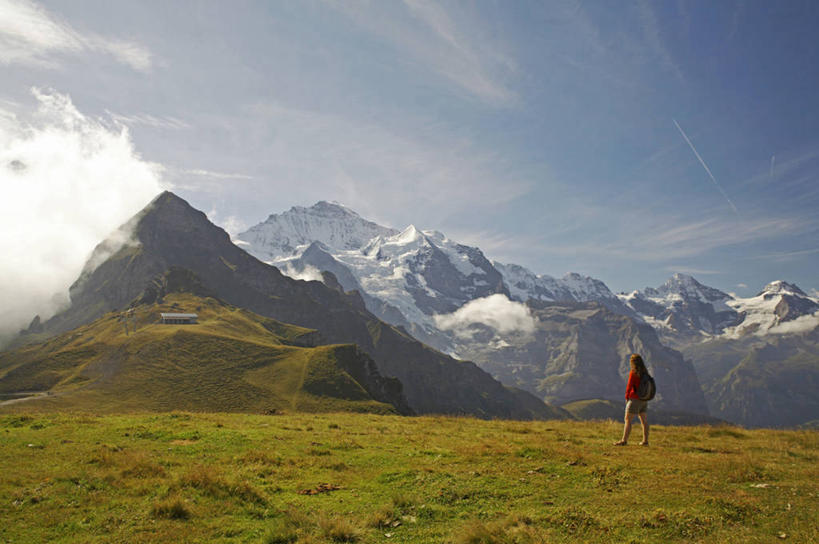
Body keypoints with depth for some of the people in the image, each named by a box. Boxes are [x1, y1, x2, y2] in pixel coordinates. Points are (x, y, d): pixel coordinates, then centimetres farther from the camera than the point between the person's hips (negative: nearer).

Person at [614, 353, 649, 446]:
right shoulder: (645, 372, 5)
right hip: (644, 399, 7)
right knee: (643, 419, 13)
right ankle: (645, 440, 16)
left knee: (628, 420, -4)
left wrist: (627, 397, 0)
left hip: (635, 399, -7)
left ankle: (624, 440, -5)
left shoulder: (633, 373, -15)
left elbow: (629, 386, -14)